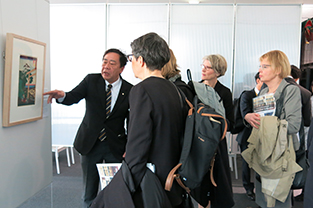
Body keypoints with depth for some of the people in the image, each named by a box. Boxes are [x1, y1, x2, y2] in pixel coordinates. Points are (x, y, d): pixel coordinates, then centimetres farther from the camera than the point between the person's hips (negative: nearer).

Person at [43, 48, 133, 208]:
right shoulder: (91, 81, -2)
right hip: (89, 144, 1)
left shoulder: (130, 91, -5)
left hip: (115, 147, -1)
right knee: (89, 193, 13)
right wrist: (61, 96, -35)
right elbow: (72, 98, -11)